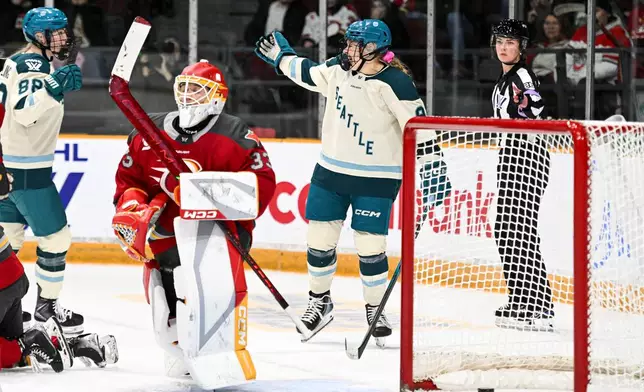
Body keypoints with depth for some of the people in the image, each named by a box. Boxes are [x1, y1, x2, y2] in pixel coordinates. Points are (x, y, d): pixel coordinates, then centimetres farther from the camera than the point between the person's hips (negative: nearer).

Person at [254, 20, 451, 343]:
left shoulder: (394, 83, -18)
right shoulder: (338, 69, 1)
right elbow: (309, 74, 22)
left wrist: (435, 169, -22)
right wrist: (281, 57, 31)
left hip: (376, 179, -6)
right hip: (331, 171, 6)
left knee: (370, 246, -6)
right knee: (319, 240, 7)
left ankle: (375, 311, 12)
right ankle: (319, 302, 27)